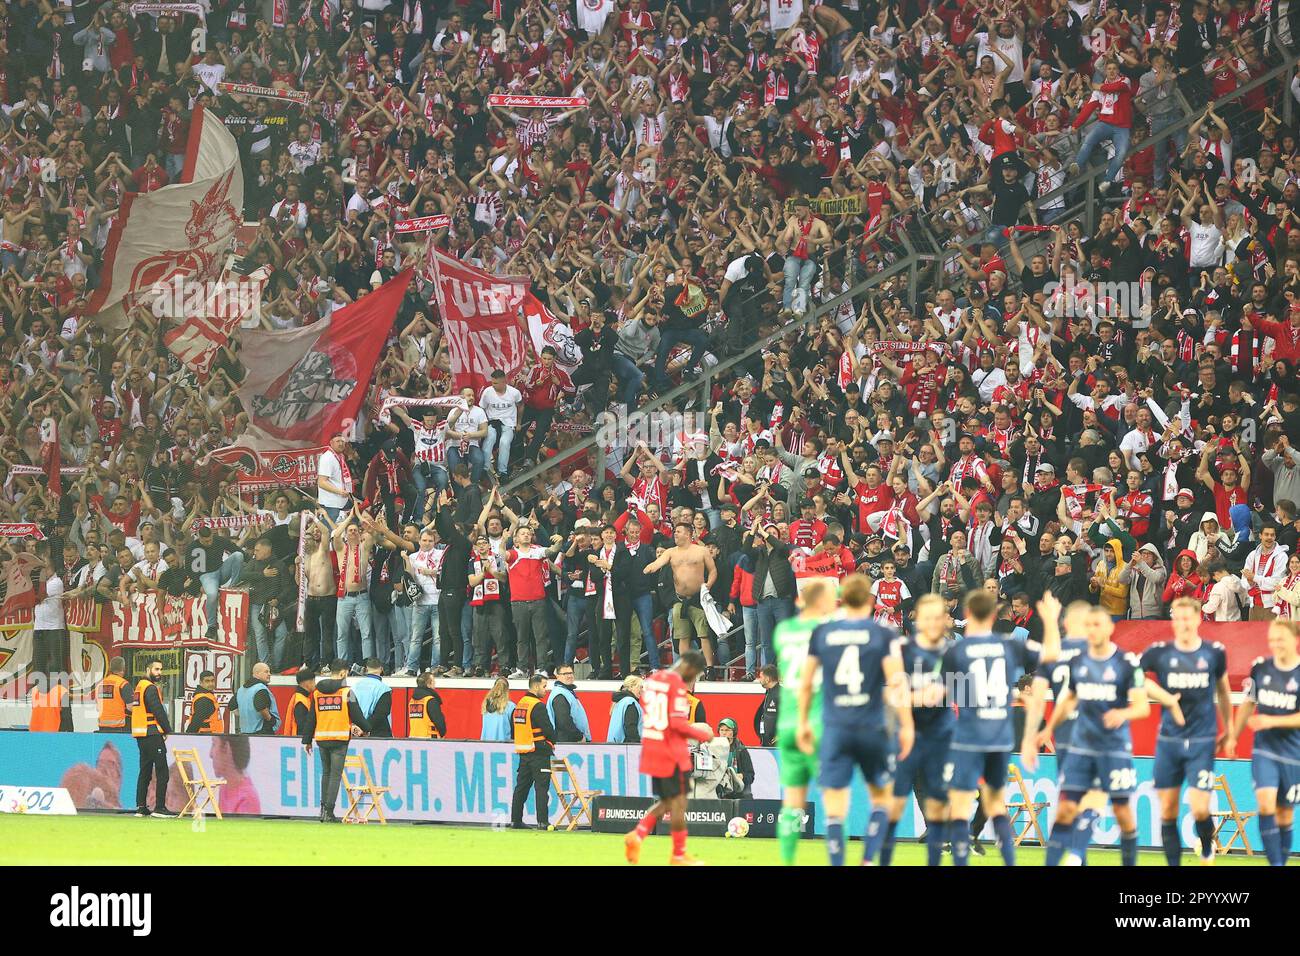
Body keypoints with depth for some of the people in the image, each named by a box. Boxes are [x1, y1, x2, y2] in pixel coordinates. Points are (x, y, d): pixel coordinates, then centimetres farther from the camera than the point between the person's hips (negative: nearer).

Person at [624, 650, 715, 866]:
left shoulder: (652, 679, 11)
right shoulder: (677, 683, -15)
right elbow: (677, 723, -20)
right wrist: (702, 734, -6)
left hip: (651, 749, 8)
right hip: (672, 753, -8)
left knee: (665, 802, 16)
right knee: (678, 803, 2)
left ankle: (638, 835, -3)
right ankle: (678, 855, 7)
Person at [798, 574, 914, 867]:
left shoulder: (822, 633, 4)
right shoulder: (883, 636, -4)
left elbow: (805, 683, 10)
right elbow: (896, 683, -9)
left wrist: (803, 722, 21)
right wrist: (906, 725, -2)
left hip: (835, 729, 1)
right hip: (872, 729, -1)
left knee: (834, 809, 1)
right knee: (880, 798, 16)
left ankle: (837, 865, -6)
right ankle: (869, 860, 1)